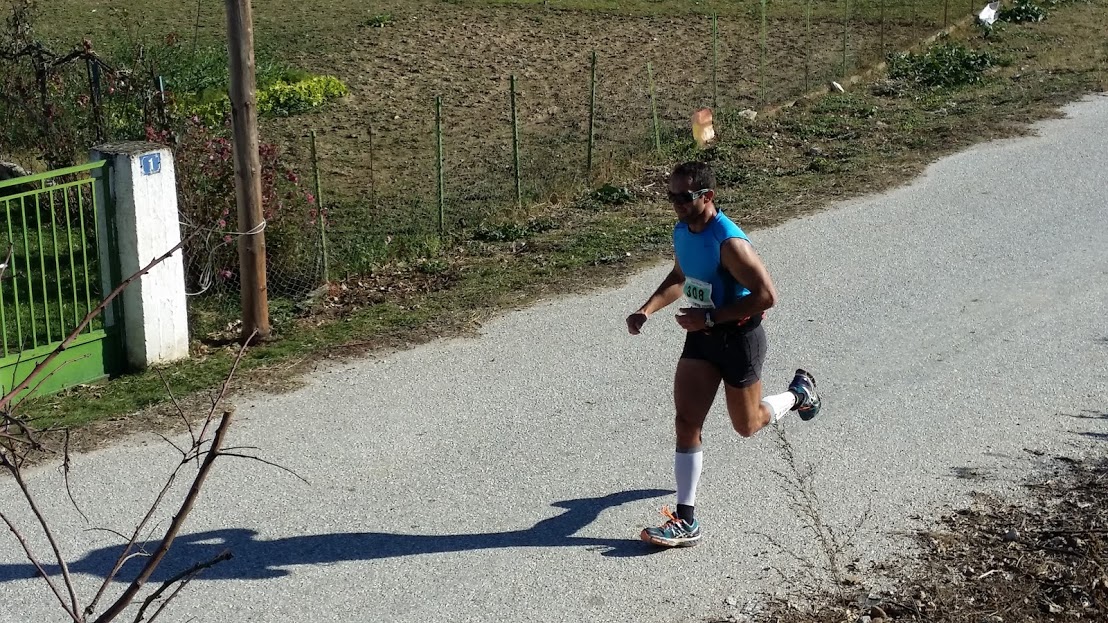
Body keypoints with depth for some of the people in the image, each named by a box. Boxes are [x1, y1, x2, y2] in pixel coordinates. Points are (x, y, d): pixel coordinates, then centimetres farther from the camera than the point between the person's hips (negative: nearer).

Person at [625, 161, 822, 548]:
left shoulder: (729, 242, -27)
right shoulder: (682, 232, -1)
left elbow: (766, 296, -28)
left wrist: (709, 317, -27)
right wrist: (646, 311, 3)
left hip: (739, 337, -7)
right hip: (702, 335, 7)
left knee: (746, 425, 14)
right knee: (686, 422, -4)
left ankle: (800, 393, 45)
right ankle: (685, 521, -1)